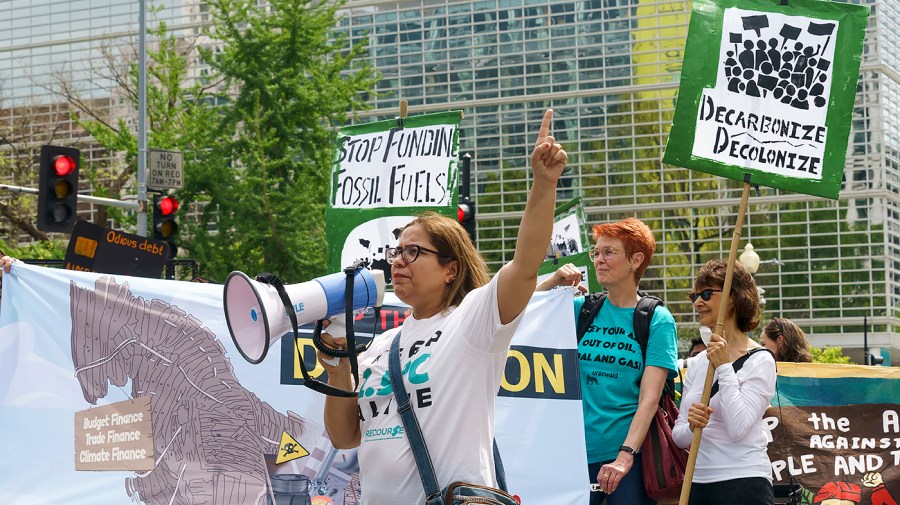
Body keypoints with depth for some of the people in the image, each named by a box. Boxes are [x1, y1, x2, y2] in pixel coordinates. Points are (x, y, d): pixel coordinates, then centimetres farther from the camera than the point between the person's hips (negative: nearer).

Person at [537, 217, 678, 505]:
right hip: (577, 452, 3)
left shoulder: (657, 320, -3)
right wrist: (553, 282, -4)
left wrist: (625, 455, -22)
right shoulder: (582, 308, 8)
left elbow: (649, 398, -11)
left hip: (630, 453, -3)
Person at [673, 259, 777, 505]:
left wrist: (724, 368, -13)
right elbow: (678, 437, 11)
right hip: (698, 483, 6)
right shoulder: (696, 364, 12)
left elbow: (738, 428, -16)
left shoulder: (759, 361, -5)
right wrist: (691, 426, -11)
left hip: (744, 484, -6)